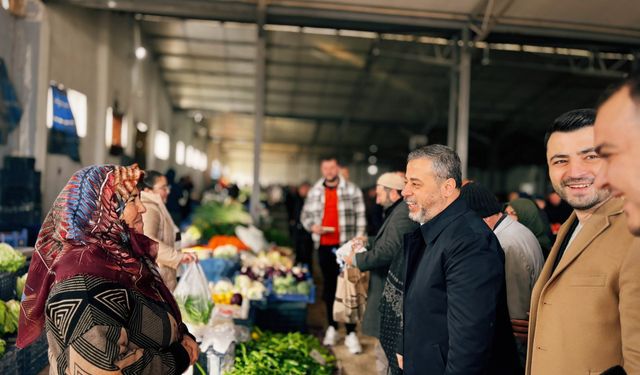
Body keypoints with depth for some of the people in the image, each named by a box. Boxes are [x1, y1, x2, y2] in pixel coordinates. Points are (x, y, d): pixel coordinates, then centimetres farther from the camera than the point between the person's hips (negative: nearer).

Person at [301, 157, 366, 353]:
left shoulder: (352, 190, -2)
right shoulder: (315, 191, 9)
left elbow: (360, 218, -3)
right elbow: (305, 215, 16)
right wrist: (312, 226, -6)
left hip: (345, 246, -4)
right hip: (324, 246, 4)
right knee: (329, 287, 14)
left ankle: (351, 333, 0)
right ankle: (332, 327, 27)